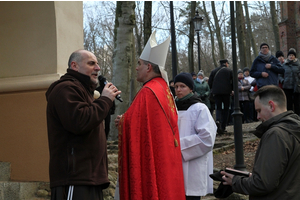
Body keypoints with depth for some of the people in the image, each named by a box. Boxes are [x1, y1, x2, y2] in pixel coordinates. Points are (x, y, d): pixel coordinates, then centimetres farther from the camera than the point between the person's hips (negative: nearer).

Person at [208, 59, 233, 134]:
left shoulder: (214, 71, 10)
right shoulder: (229, 71, 4)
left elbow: (209, 82, 6)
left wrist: (213, 89, 19)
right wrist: (231, 90, 10)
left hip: (216, 92, 2)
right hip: (226, 92, -1)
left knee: (218, 108, 5)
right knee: (225, 109, 8)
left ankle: (218, 120, -27)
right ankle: (223, 127, 7)